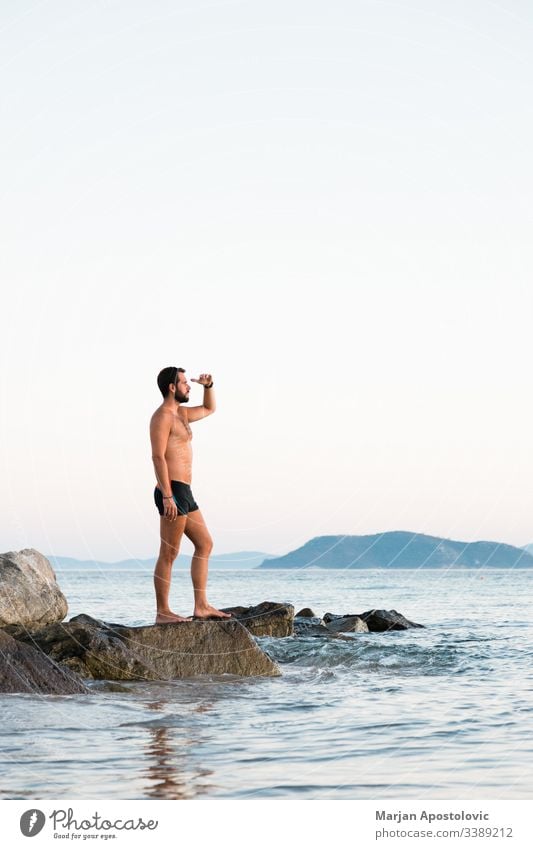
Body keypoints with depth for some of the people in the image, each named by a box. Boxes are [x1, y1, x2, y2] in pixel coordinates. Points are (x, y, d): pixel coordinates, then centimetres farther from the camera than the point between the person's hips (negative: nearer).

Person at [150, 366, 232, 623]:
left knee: (204, 544, 13)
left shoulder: (181, 413, 19)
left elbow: (209, 409, 37)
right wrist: (167, 495, -25)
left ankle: (201, 606, 14)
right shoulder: (163, 415, -10)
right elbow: (158, 456, -18)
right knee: (169, 554, -8)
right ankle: (162, 612, -5)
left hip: (184, 493, 10)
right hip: (173, 491, -10)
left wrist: (208, 386, 18)